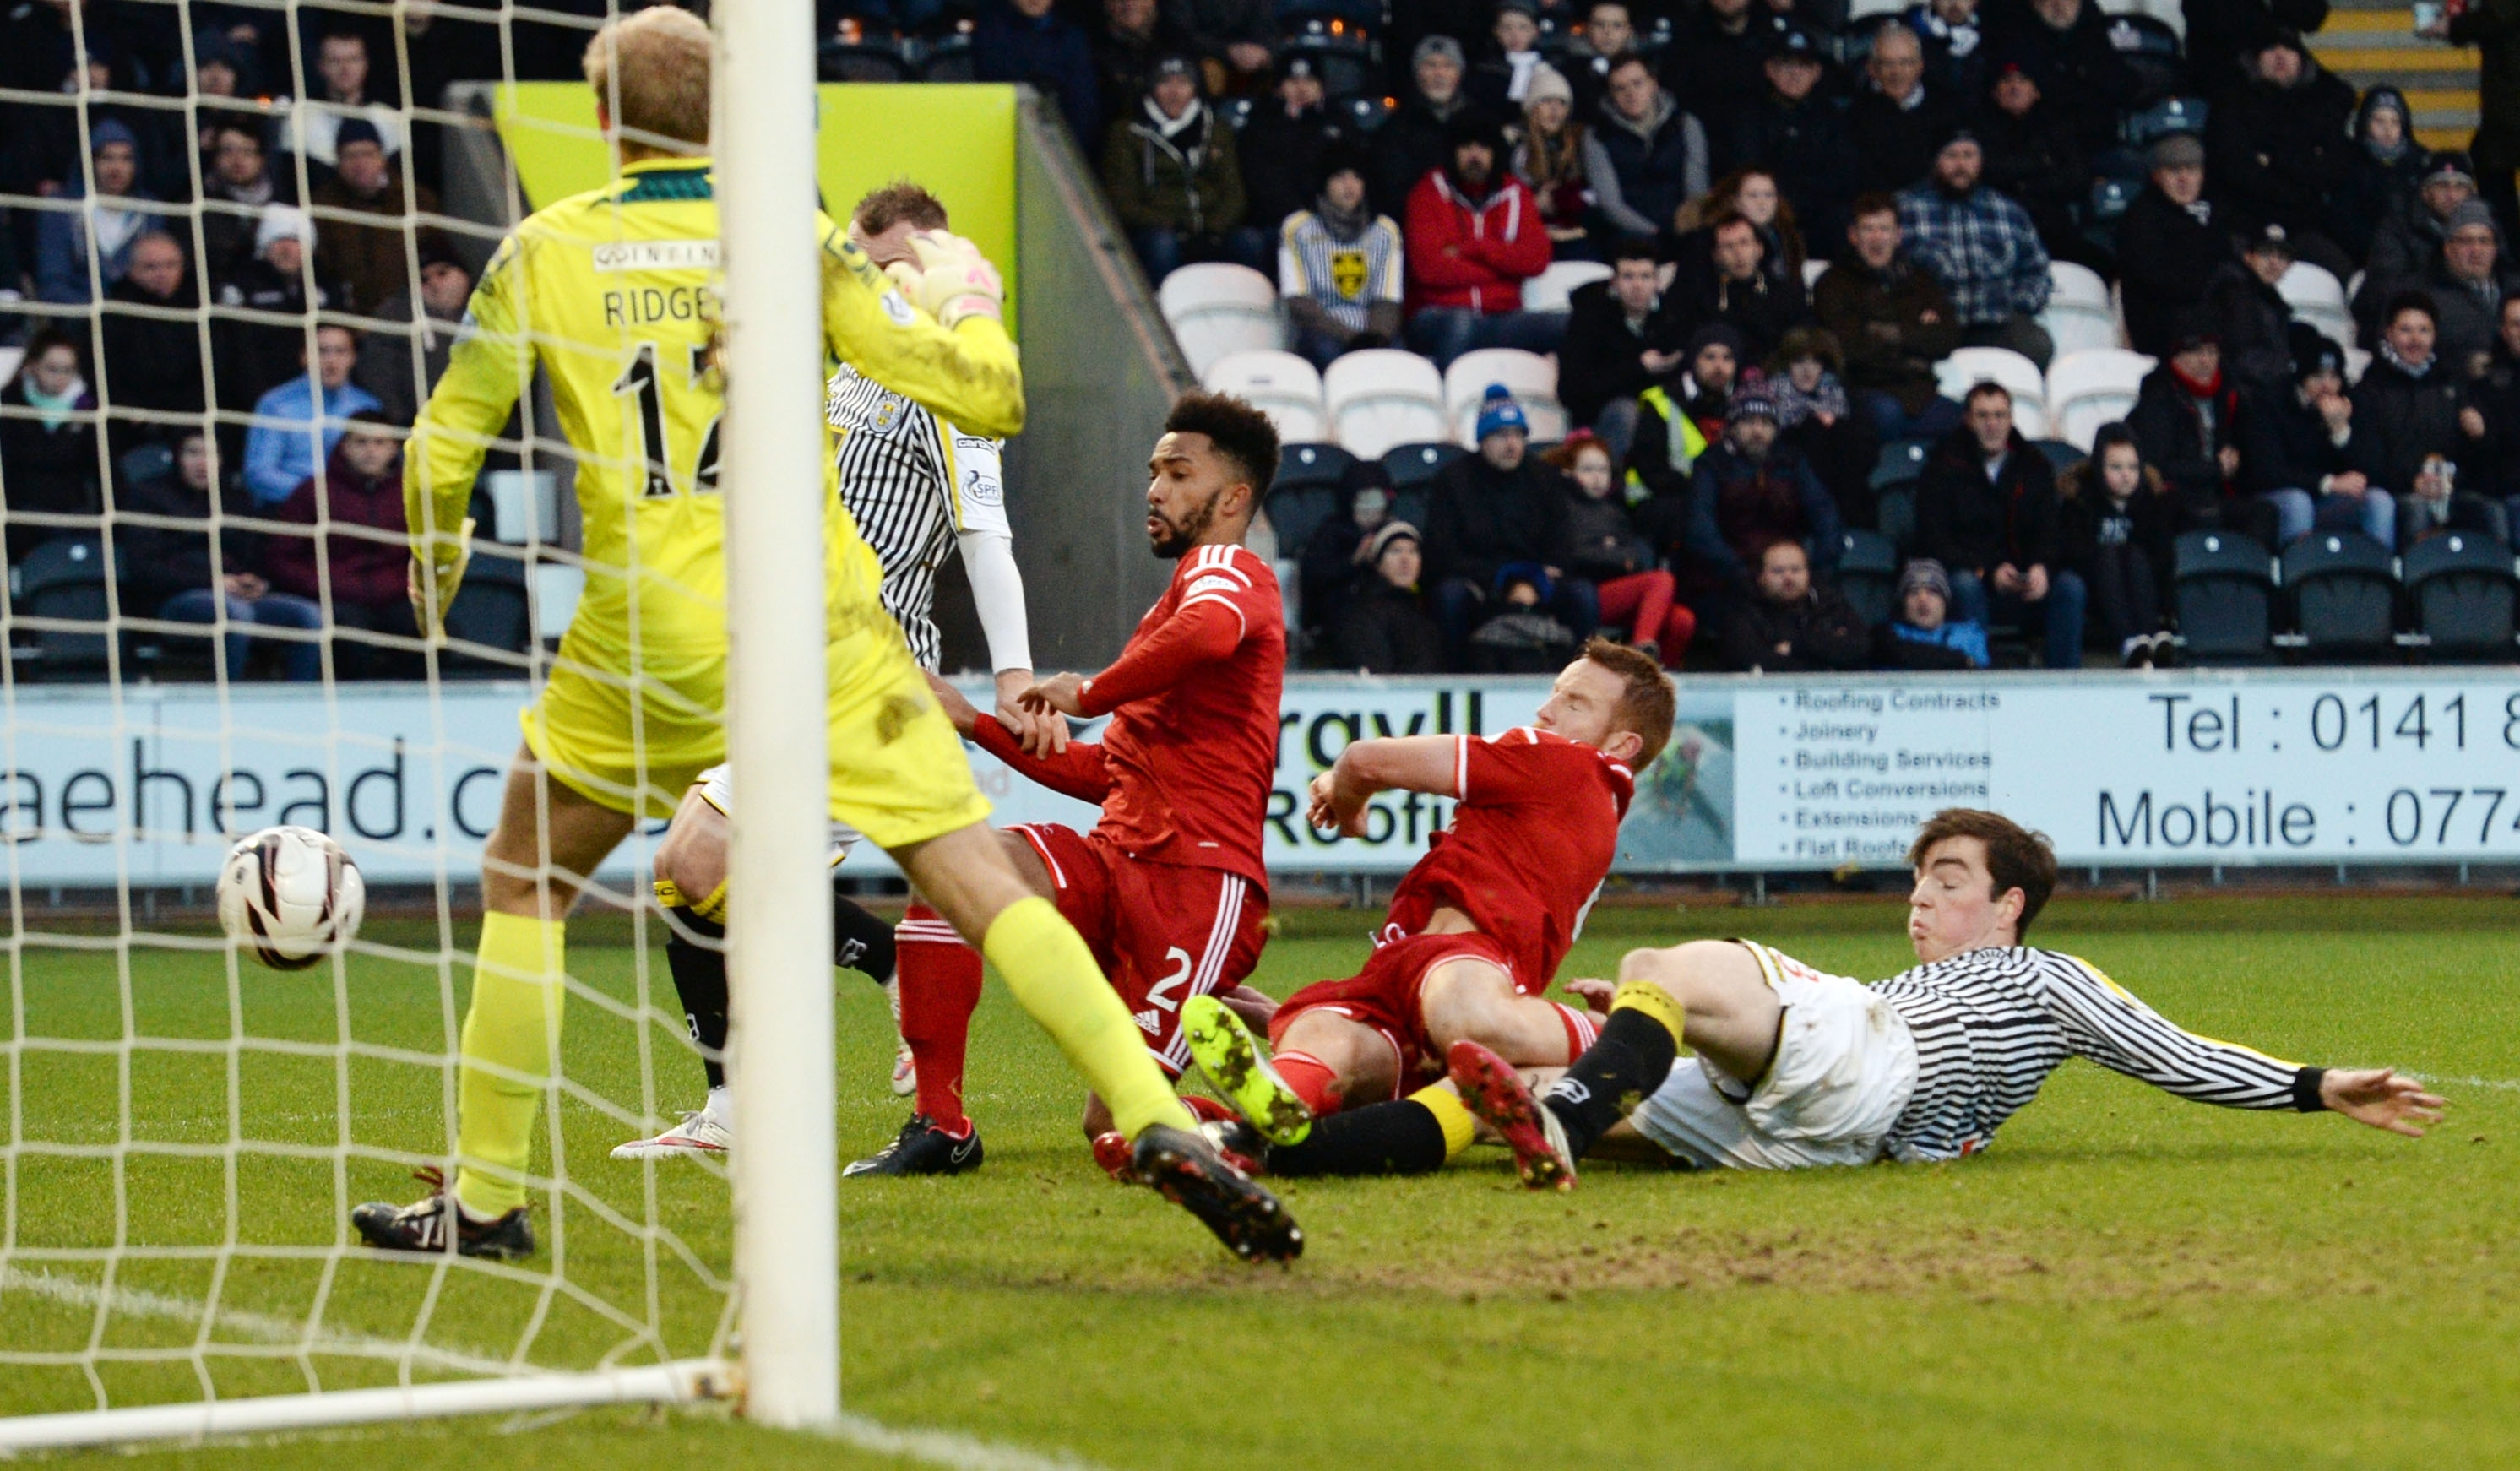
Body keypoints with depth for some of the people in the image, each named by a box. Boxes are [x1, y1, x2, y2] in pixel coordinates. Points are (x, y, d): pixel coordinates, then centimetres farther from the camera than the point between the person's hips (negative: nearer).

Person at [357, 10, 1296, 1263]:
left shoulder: (543, 252, 3)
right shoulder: (795, 240, 2)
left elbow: (441, 452, 6)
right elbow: (986, 398, 0)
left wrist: (436, 576, 26)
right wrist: (968, 297, 21)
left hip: (648, 638, 0)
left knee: (524, 884, 20)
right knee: (981, 882, 1)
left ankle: (482, 1200, 20)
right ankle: (1159, 1125, -14)